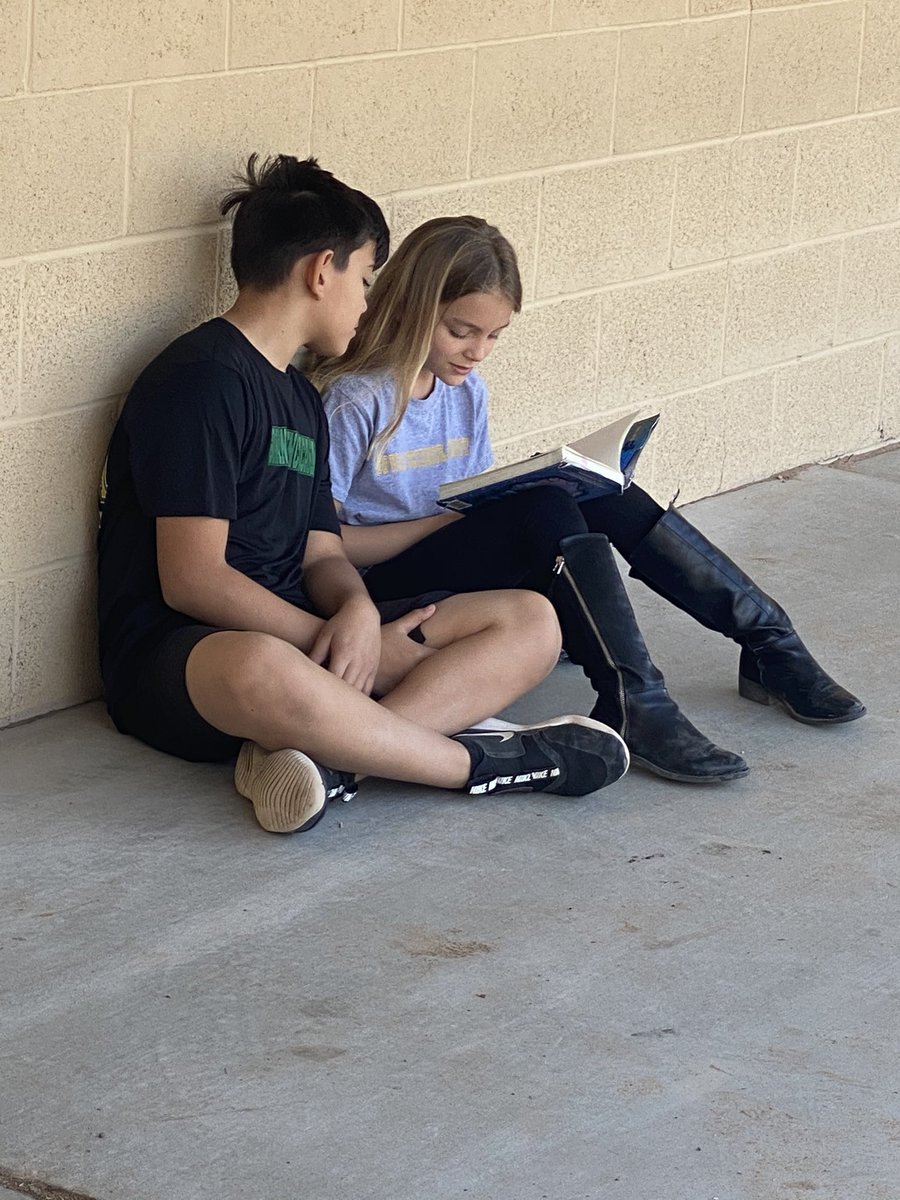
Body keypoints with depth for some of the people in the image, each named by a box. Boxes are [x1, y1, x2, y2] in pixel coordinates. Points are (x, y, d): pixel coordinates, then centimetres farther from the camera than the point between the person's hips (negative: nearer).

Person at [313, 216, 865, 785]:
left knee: (606, 498, -13)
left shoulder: (466, 392, 11)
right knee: (546, 511, -31)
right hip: (385, 585, -8)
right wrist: (444, 521, -18)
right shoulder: (354, 401, -13)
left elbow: (481, 501, 15)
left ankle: (768, 639, -9)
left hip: (466, 565, 8)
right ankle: (633, 705, -37)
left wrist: (499, 500, -9)